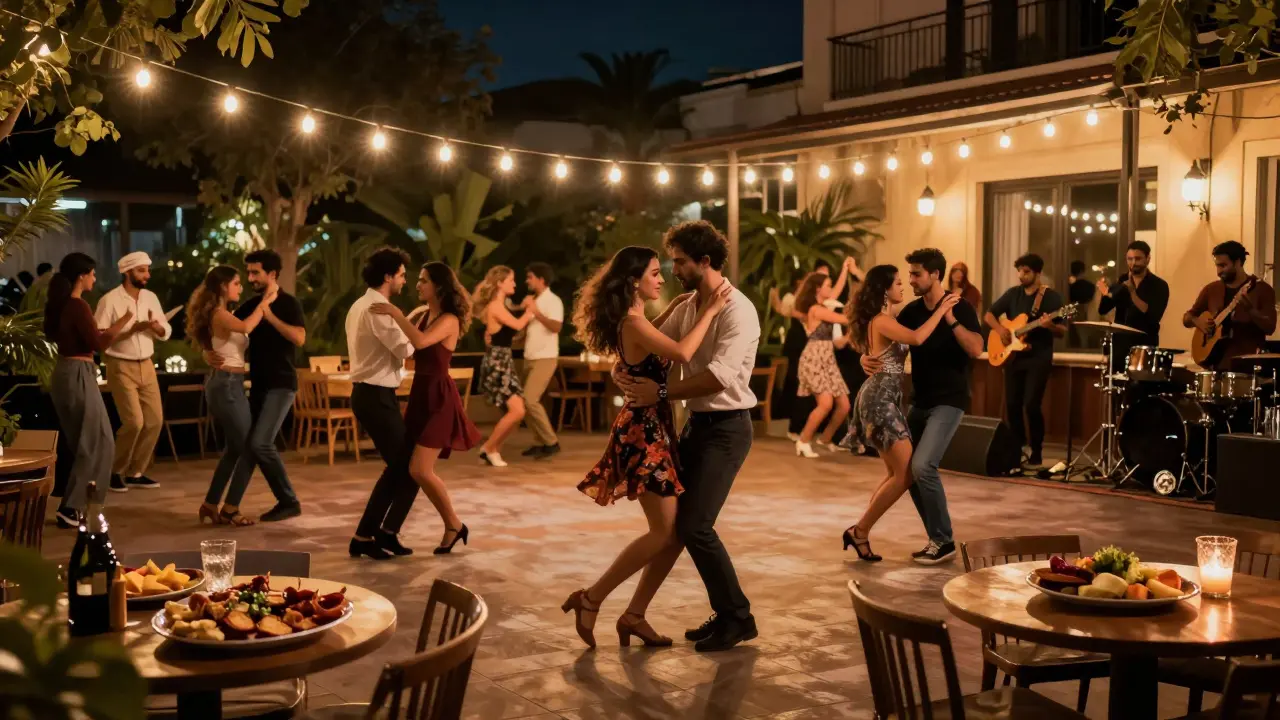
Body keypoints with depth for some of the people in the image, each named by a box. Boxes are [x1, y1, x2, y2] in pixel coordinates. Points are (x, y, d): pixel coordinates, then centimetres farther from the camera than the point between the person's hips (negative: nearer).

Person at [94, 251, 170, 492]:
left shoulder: (151, 297, 6)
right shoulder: (110, 300, -12)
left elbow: (166, 332, 8)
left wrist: (155, 326, -15)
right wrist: (131, 329, -23)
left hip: (147, 365, 6)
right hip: (121, 367, -6)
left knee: (155, 420, 4)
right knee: (134, 422, -12)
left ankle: (135, 473, 18)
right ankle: (115, 471, 8)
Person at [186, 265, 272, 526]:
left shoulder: (221, 314, 16)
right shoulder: (220, 314, -15)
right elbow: (245, 327, -35)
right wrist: (265, 302, -26)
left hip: (223, 384, 10)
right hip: (228, 385, -10)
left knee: (234, 448, 18)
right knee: (249, 449, -1)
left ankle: (210, 505, 21)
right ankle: (230, 509, 5)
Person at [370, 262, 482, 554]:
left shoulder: (449, 320, -15)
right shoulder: (426, 315, 11)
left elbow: (420, 342, -33)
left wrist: (395, 313, -26)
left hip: (438, 399, -9)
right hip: (421, 394, 9)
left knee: (419, 470, -13)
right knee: (418, 470, 9)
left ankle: (454, 524, 5)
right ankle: (452, 526, 19)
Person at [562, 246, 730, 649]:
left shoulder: (634, 321, 14)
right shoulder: (633, 322, -16)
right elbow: (683, 353, -31)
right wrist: (709, 311, -20)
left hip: (654, 429, 10)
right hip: (643, 431, -10)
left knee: (676, 529, 8)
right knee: (665, 531, -8)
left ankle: (634, 615, 13)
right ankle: (590, 599, 0)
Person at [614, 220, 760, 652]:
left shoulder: (737, 310, -18)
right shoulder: (687, 306, 8)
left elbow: (721, 376, -29)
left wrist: (661, 393, -29)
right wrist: (622, 368, -12)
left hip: (727, 427, -9)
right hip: (697, 423, 9)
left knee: (695, 526, -12)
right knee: (683, 522, 10)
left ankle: (738, 618, 6)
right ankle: (725, 613, 23)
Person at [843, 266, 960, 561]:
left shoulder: (881, 320, 17)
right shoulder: (882, 321, -14)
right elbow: (916, 338, -30)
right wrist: (942, 310, -20)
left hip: (884, 399, 10)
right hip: (881, 399, -10)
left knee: (897, 473, 11)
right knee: (905, 474, -10)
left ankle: (861, 532, 12)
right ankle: (859, 531, -4)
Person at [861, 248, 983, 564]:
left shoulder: (961, 308, -11)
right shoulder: (912, 311, 6)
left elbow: (976, 350, -24)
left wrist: (949, 317, -30)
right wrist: (866, 357, -13)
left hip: (949, 401, -7)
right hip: (920, 401, 7)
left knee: (922, 466, -20)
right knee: (909, 470, 5)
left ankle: (945, 542, -6)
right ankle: (937, 539, 18)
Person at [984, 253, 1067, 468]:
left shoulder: (1051, 296, -5)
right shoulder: (1012, 293, 8)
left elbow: (1063, 332, -7)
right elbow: (989, 315, 15)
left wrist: (1049, 326, -29)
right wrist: (1000, 329, -5)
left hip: (1039, 358, -5)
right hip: (1013, 357, 5)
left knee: (1031, 404, -13)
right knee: (1012, 405, 3)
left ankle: (1036, 452, -1)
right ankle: (1018, 449, 19)